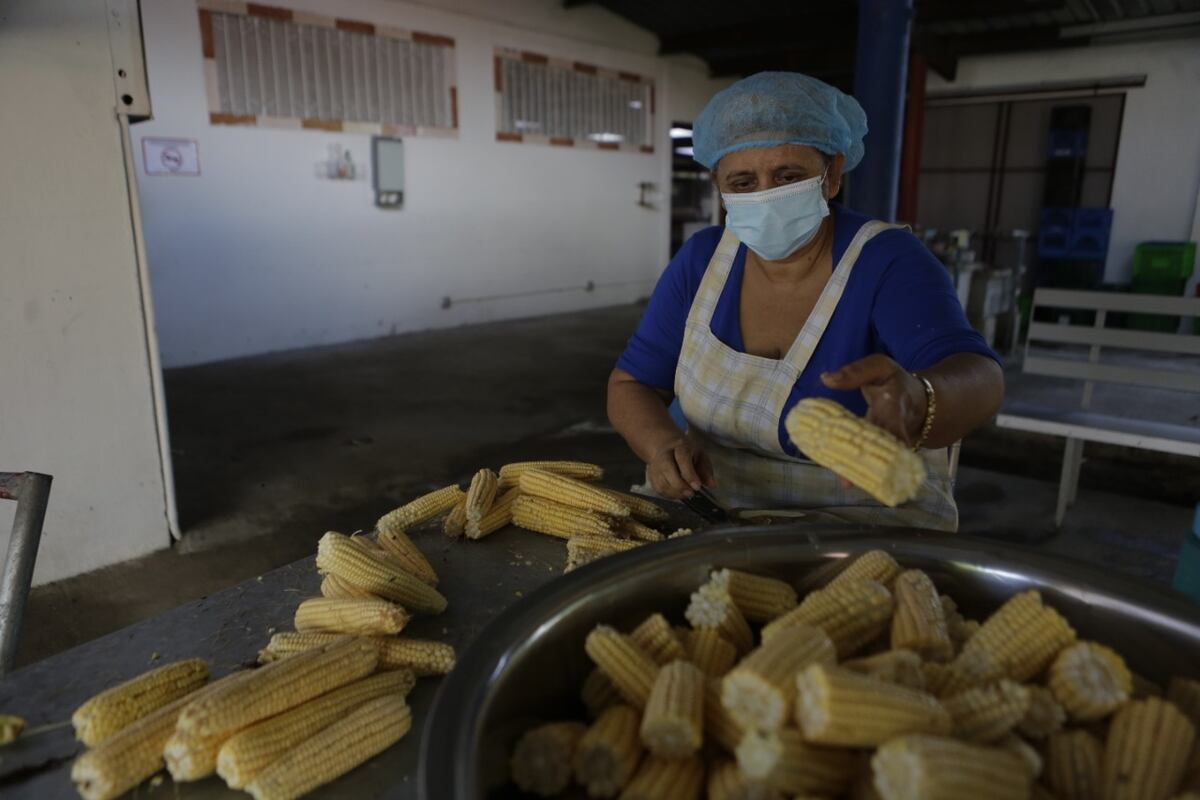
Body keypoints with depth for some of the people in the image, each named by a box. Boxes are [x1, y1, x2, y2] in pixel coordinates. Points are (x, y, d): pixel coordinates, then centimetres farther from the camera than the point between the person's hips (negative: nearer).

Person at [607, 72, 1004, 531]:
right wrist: (664, 443, -21)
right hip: (710, 506, 4)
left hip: (863, 526, -3)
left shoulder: (887, 262, -14)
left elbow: (978, 380, -28)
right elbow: (631, 386, 1)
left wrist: (915, 402, -51)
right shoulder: (702, 260, -1)